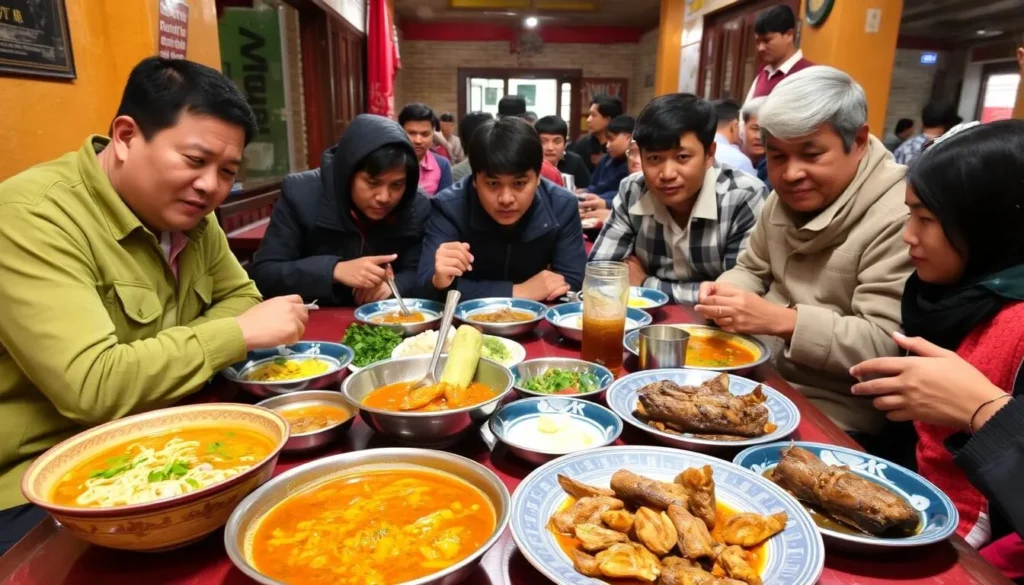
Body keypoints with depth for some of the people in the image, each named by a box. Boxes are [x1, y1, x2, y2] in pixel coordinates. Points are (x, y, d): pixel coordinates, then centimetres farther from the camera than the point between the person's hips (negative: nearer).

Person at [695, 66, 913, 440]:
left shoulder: (898, 218, -18)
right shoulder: (784, 198, 7)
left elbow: (886, 346, -22)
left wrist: (780, 321, -31)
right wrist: (726, 293, -6)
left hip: (832, 417, -7)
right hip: (758, 379, 7)